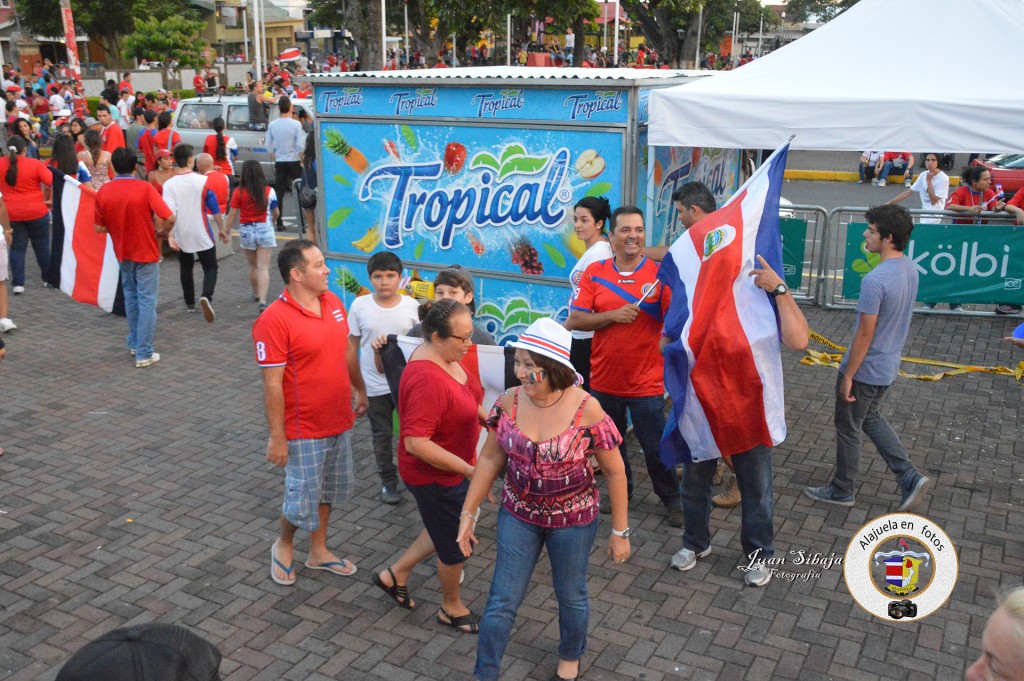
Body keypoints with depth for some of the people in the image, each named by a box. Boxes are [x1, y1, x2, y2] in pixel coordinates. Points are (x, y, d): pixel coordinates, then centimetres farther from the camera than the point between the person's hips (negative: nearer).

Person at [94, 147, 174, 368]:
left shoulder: (104, 191, -4)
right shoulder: (145, 188, -16)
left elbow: (99, 227, 1)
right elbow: (169, 218, -23)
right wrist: (162, 231, -3)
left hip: (122, 253, 5)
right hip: (146, 252, -4)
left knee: (131, 297, 22)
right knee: (147, 301, 0)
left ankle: (134, 344, 30)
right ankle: (144, 354, 0)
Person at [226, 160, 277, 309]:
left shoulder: (239, 192, -8)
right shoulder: (269, 191, -5)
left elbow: (232, 215, -7)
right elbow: (275, 213, 5)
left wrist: (226, 231, 3)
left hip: (246, 231, 1)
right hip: (265, 230, -1)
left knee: (253, 266, 19)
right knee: (263, 268, -3)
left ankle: (256, 294, 37)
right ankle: (262, 301, -15)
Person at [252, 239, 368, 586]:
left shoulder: (334, 302, 0)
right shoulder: (274, 320, -21)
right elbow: (272, 384, -20)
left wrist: (360, 390, 21)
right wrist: (277, 438, -18)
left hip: (339, 421, 7)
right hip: (304, 430, -7)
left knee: (330, 489, 20)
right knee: (303, 498, 6)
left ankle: (318, 551, 39)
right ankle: (284, 545, 35)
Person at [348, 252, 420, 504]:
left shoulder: (411, 306, -8)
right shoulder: (360, 306, -8)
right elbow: (351, 344, 1)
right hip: (375, 385, 1)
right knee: (381, 436, 14)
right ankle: (388, 482, 32)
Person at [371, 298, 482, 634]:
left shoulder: (444, 355, -5)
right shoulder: (427, 380, -35)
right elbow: (415, 443, -35)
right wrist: (469, 469, -30)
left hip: (455, 465, 9)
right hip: (436, 475, -9)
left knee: (450, 529, 27)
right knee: (457, 543, 13)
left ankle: (396, 574, 42)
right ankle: (451, 608, 39)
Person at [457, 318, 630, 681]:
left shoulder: (587, 410, -23)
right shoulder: (508, 403, -13)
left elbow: (615, 472, -12)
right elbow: (490, 459, 0)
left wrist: (620, 532, -7)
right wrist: (468, 513, 1)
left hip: (573, 520, -2)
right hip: (518, 515, 2)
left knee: (571, 596, 20)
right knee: (502, 602, 7)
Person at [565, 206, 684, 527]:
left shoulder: (659, 273, -7)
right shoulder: (594, 273, -1)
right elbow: (573, 321, -6)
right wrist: (613, 315, -18)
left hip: (646, 382, -3)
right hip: (604, 379, 3)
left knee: (655, 447, 4)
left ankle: (671, 499, 26)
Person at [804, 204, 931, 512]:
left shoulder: (875, 281, -29)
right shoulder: (910, 269, -2)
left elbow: (865, 334, -23)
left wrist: (848, 376, -15)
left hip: (865, 370, -8)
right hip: (888, 366, 8)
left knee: (848, 429, 11)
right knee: (870, 418, 27)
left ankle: (842, 491, 29)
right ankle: (910, 478, 23)